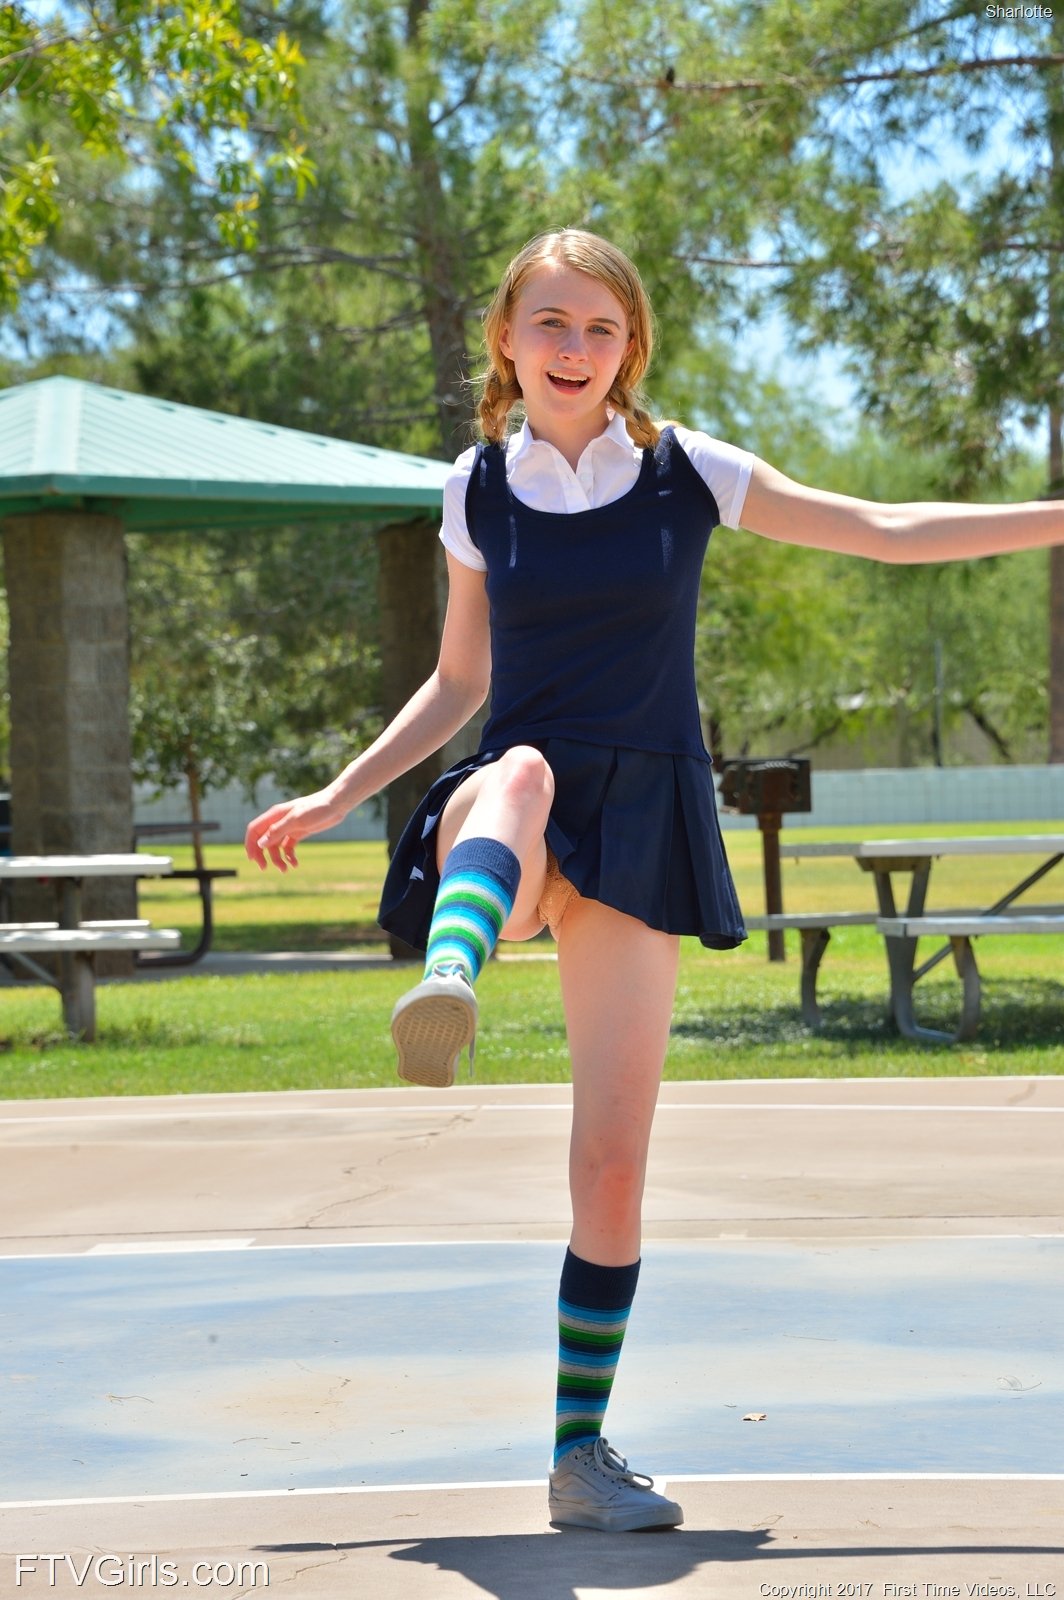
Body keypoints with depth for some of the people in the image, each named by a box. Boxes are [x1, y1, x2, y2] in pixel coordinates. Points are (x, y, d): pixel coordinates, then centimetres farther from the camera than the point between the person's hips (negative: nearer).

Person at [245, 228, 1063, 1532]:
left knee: (613, 1161, -2)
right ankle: (446, 982, -70)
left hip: (643, 824, 0)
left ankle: (581, 1453, 11)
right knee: (521, 770, -40)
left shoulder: (685, 473, 3)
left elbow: (883, 530, 8)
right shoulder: (477, 490, 6)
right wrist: (332, 799, 13)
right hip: (509, 824, 0)